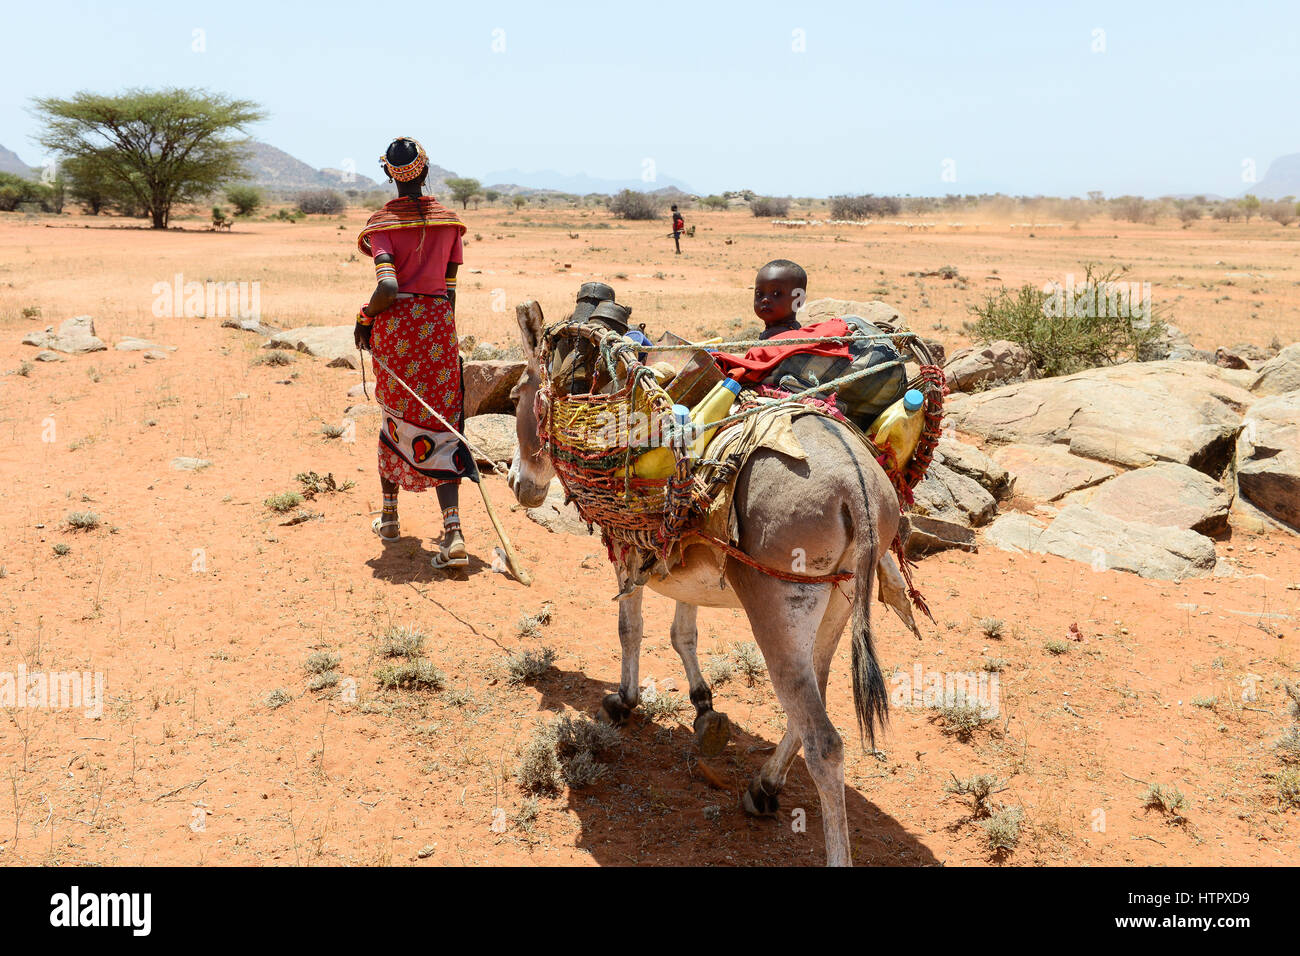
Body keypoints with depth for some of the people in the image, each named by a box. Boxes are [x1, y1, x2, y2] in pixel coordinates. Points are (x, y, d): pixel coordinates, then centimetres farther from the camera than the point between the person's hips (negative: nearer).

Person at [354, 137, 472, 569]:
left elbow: (388, 288, -18)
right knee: (439, 426, 1)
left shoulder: (382, 224, -6)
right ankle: (452, 531, -12)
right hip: (438, 324, 2)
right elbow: (450, 287, 8)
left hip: (395, 323, -1)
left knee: (396, 417, 17)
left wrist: (365, 318, 0)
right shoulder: (448, 220, 5)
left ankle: (389, 515, 30)